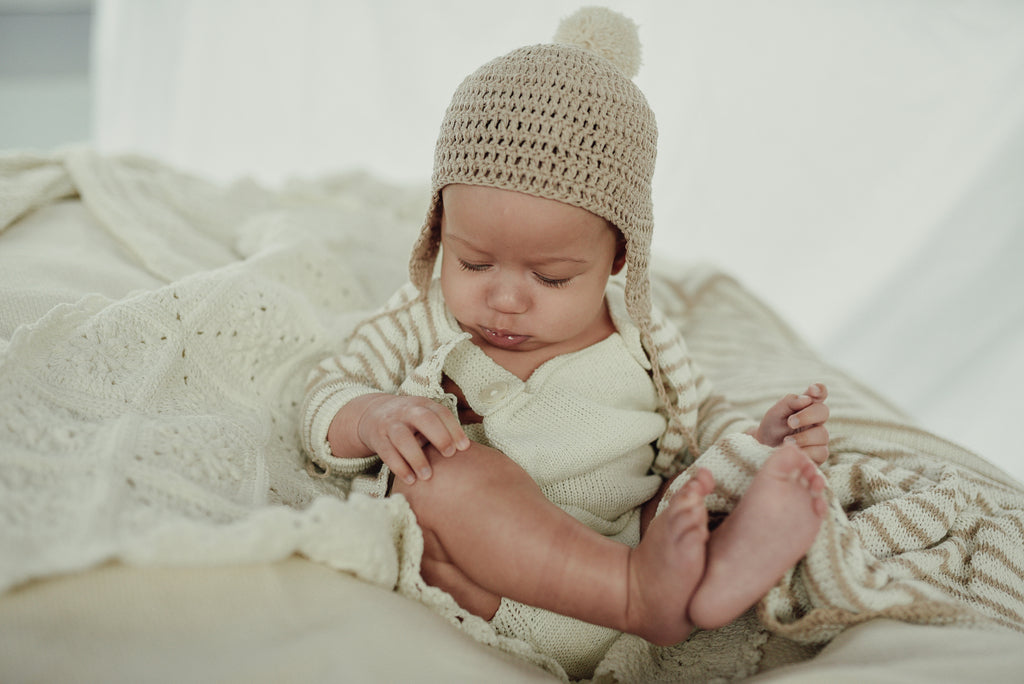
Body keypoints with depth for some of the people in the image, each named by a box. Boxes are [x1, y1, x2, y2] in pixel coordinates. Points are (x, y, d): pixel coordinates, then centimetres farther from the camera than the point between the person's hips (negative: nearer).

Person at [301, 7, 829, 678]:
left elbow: (702, 416, 21)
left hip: (632, 536, 3)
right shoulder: (424, 321, 4)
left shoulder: (641, 336, 7)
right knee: (440, 470, -31)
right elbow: (325, 397, 7)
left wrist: (763, 440, -1)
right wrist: (375, 416, -18)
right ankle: (642, 590, -40)